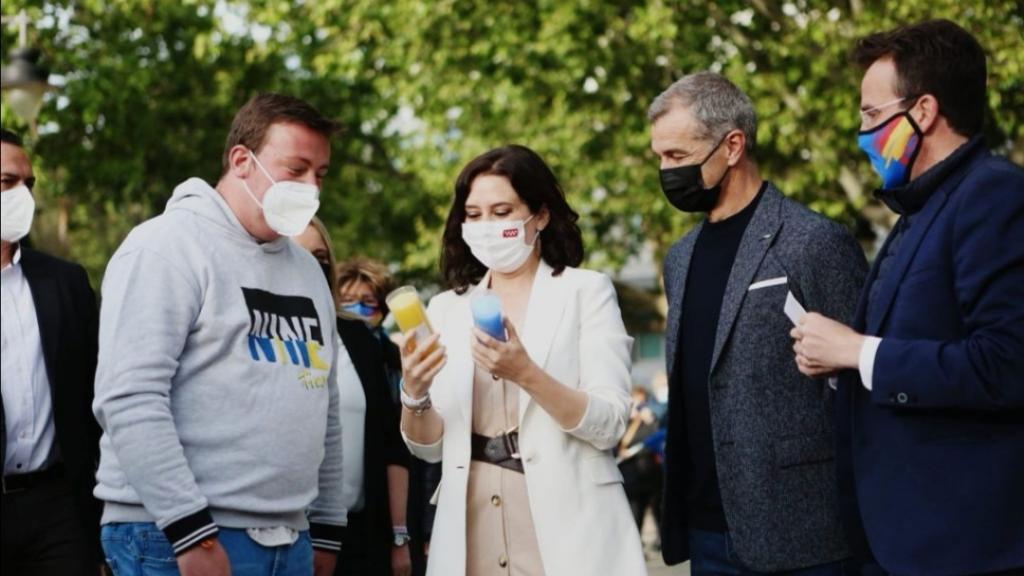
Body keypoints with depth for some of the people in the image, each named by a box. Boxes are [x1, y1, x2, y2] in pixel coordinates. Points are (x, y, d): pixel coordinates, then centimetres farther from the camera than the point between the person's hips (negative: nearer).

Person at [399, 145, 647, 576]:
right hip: (472, 529, 3)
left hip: (563, 525, -3)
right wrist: (414, 394, -12)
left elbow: (610, 425, -11)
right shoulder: (448, 308, 8)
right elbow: (430, 447, 7)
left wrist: (526, 374, -24)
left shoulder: (586, 291, -1)